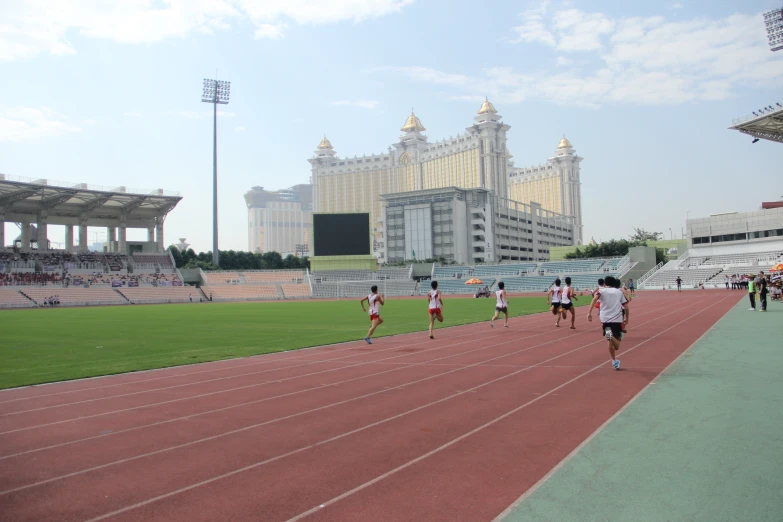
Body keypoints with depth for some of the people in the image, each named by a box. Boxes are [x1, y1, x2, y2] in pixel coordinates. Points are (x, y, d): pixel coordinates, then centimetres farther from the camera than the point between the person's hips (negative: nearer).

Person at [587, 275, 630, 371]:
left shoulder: (602, 291, 8)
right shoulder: (619, 292, 12)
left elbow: (595, 298, -14)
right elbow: (626, 307, 7)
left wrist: (589, 312, -19)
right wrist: (627, 319, 21)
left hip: (605, 319, 1)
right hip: (617, 319, -1)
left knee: (611, 342, 16)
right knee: (618, 339, 6)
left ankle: (614, 361, 17)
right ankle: (611, 336, -28)